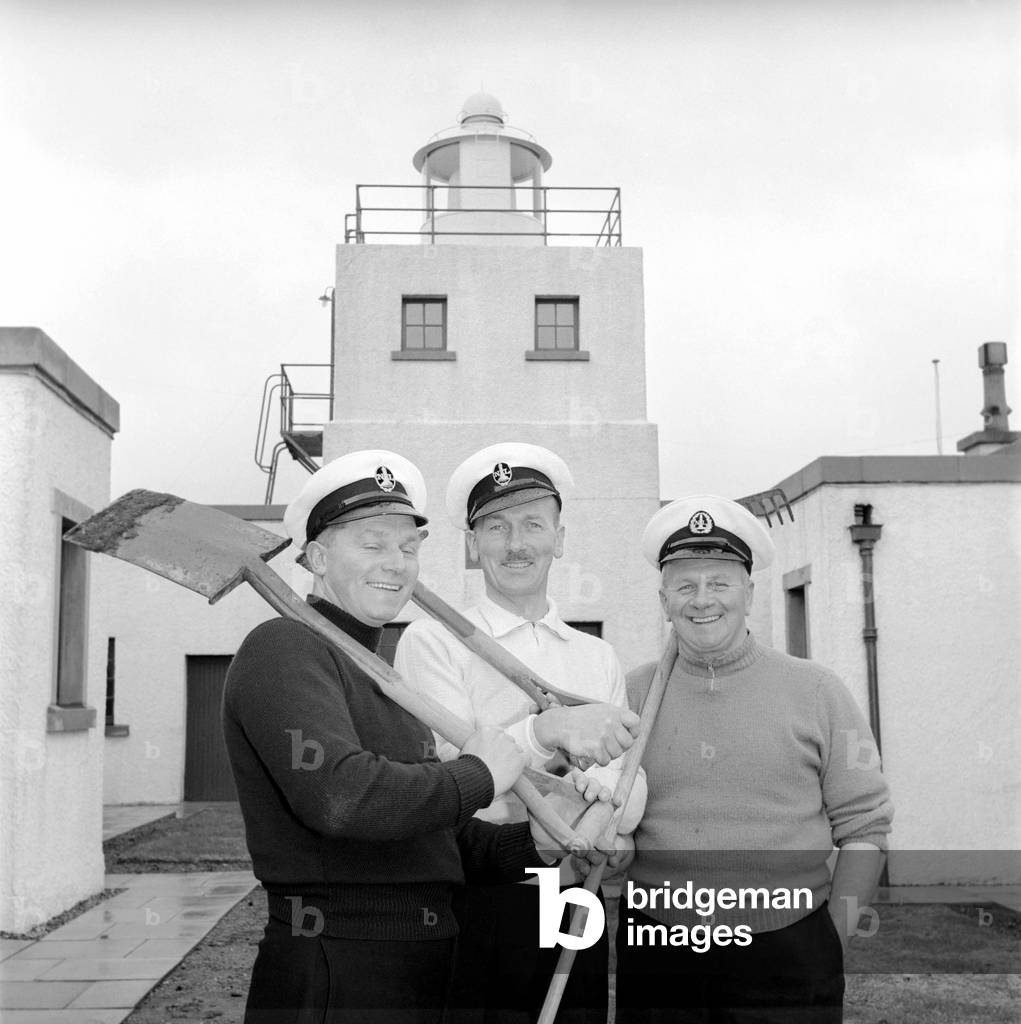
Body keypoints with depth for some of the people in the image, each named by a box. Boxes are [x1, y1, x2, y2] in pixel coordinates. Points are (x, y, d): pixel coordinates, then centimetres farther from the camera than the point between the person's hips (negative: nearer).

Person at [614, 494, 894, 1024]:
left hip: (787, 957, -1)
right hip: (657, 954, 1)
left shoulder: (815, 690, 0)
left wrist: (831, 939, -1)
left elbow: (863, 825, 2)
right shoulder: (632, 694, 3)